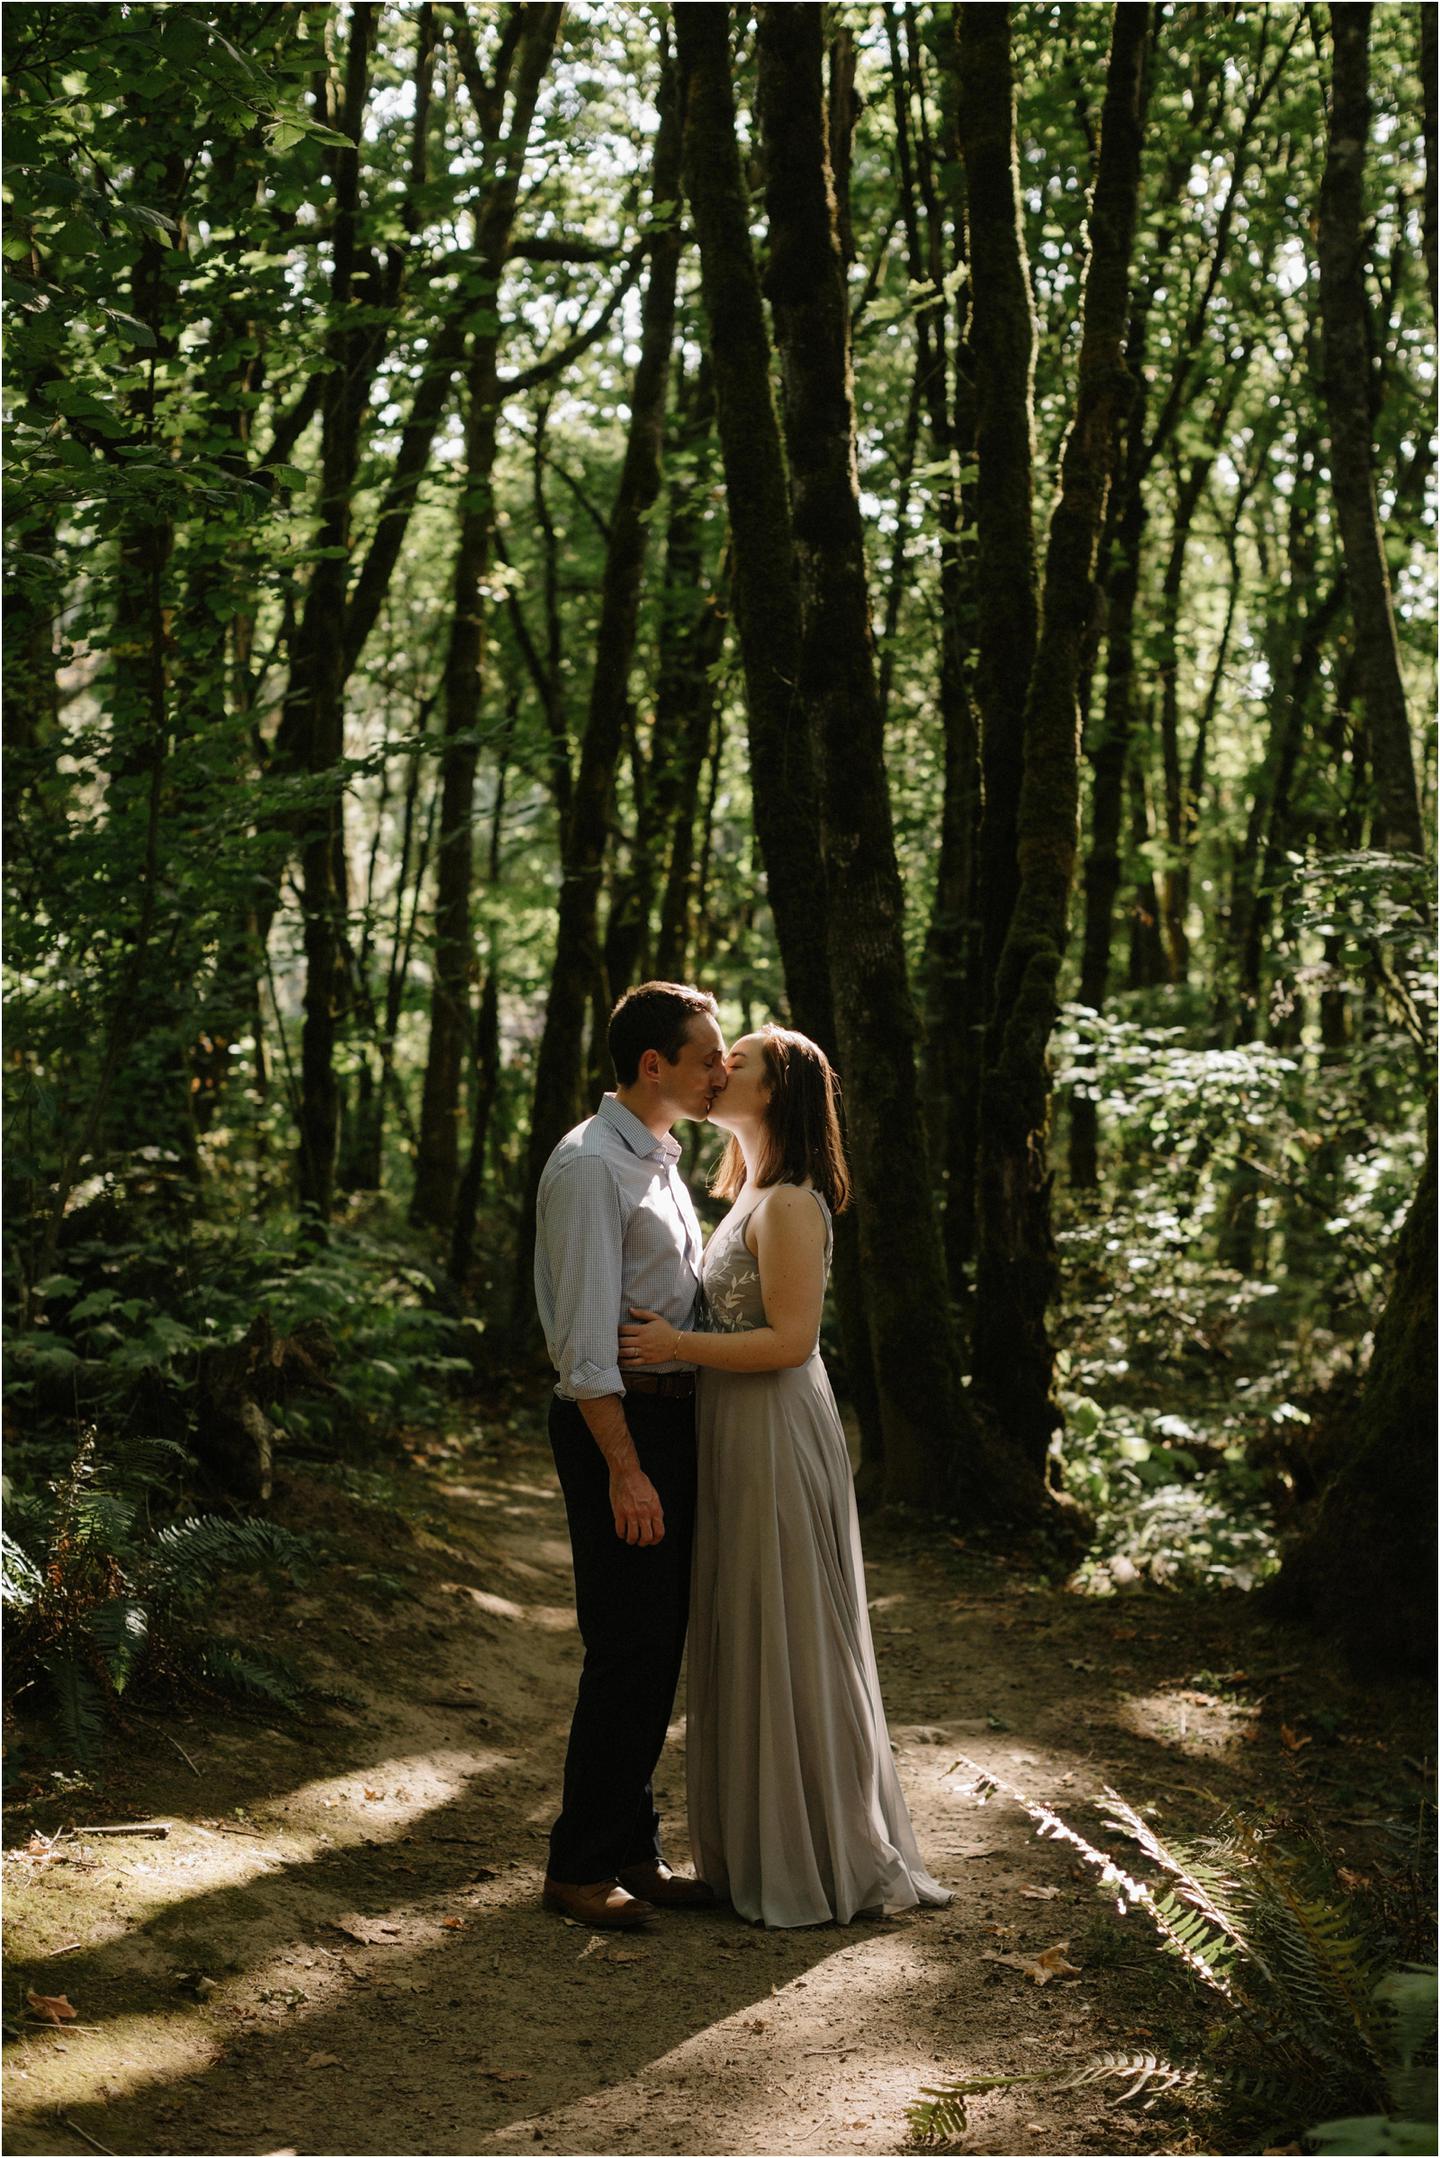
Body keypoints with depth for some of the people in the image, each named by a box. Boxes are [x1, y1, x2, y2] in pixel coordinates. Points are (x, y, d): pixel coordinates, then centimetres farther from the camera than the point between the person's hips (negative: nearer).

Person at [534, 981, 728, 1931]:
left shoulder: (662, 1164, 16)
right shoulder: (591, 1166, -14)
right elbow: (586, 1333, -19)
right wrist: (623, 1467, -23)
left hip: (672, 1415, 9)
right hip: (618, 1422, -9)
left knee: (660, 1644, 13)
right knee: (628, 1647, -5)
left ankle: (634, 1850, 24)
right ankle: (580, 1864, 6)